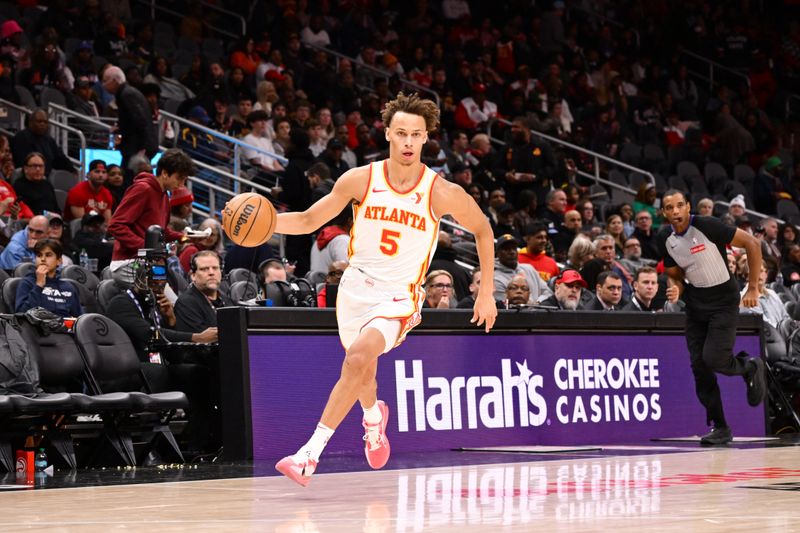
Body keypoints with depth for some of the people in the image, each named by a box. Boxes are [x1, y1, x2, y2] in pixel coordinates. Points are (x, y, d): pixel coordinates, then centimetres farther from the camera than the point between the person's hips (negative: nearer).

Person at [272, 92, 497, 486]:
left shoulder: (442, 193, -13)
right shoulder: (360, 180, -8)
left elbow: (482, 230, 5)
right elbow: (308, 221, 1)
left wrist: (486, 292, 6)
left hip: (398, 296, -3)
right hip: (355, 287, 3)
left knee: (357, 359, -27)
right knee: (363, 372, 20)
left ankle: (310, 453, -25)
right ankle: (374, 417, 58)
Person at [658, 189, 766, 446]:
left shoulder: (707, 226, -21)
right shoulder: (665, 239, -3)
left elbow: (752, 244, -16)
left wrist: (753, 288, -15)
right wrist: (675, 290, -14)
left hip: (723, 299, -6)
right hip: (695, 302, 6)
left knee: (714, 358, -18)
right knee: (699, 366, -1)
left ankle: (750, 367, 16)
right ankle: (720, 428, 9)